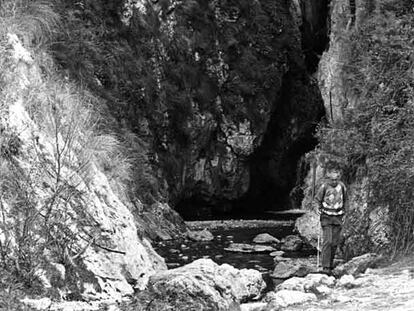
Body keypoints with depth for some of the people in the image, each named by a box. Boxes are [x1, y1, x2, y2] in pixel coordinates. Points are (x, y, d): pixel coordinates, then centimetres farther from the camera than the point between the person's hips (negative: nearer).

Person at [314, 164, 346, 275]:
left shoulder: (341, 186, 0)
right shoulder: (324, 186, -10)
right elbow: (317, 199, 5)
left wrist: (343, 211, 12)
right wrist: (319, 209, 0)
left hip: (338, 217, 4)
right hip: (326, 217, -4)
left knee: (335, 243, 5)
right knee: (327, 241, -12)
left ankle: (330, 265, 17)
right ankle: (325, 267, -13)